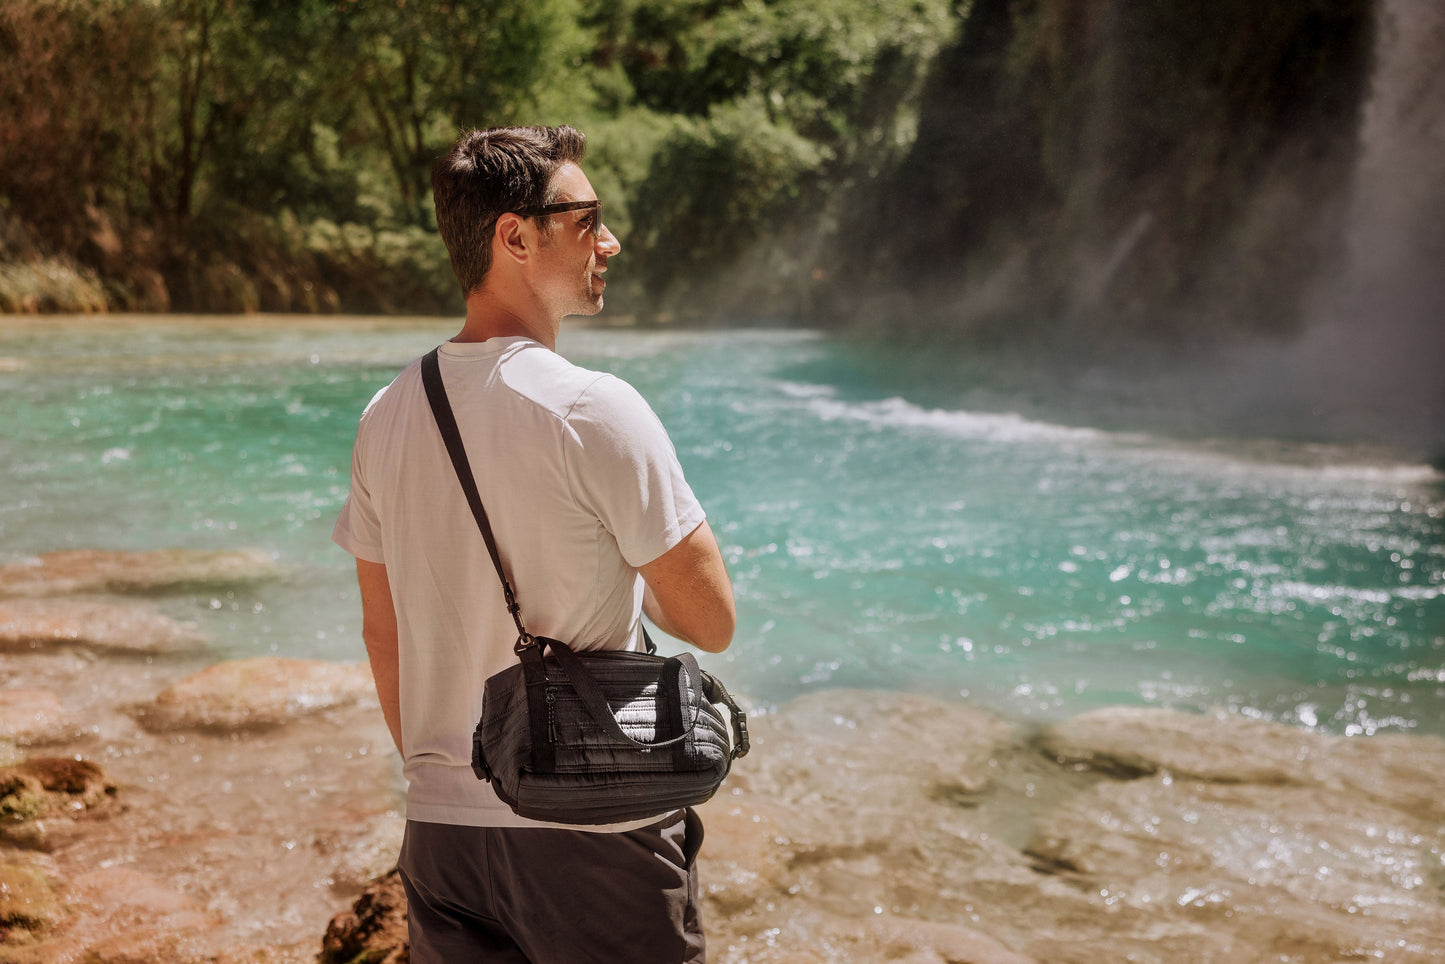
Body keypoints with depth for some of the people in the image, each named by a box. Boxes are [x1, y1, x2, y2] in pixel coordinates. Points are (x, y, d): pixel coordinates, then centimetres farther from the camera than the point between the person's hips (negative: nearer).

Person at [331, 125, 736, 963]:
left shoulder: (388, 416, 2)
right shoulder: (596, 411, -17)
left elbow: (383, 634, 10)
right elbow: (713, 622, -13)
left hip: (445, 830, 6)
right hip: (596, 832, -5)